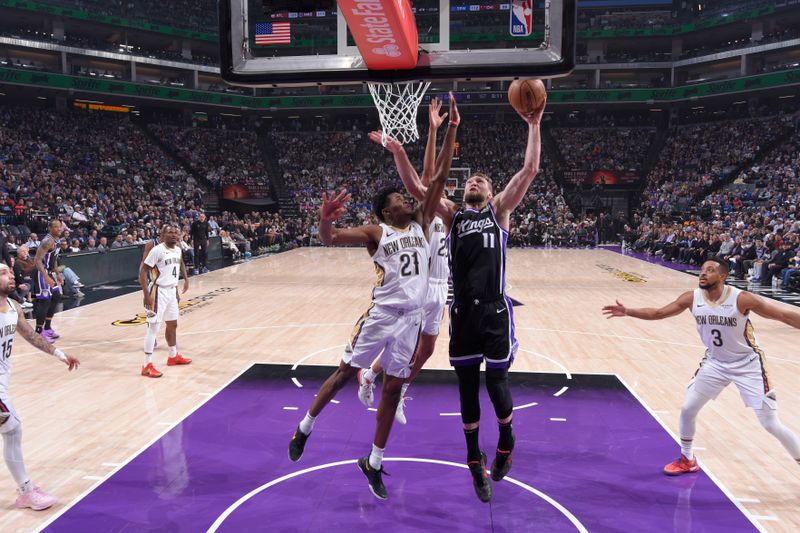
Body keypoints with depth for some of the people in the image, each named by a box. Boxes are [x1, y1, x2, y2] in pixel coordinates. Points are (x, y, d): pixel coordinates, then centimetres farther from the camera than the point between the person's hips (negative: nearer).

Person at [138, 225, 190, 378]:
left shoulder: (178, 250, 6)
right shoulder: (157, 250, -17)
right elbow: (143, 271, -17)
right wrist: (146, 294, -22)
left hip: (171, 291, 8)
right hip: (159, 292, -8)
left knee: (172, 324, 20)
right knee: (154, 327, -8)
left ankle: (173, 356, 37)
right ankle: (147, 365, -4)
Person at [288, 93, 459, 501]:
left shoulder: (421, 223, 9)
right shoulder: (376, 233, -1)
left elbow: (441, 176, 3)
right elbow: (330, 239, -14)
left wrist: (452, 127, -2)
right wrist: (325, 218, -37)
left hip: (411, 318, 4)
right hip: (382, 314, -4)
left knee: (393, 388, 8)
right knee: (345, 374, 6)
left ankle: (373, 463, 22)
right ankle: (304, 428, 30)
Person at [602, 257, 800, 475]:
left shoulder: (741, 299, -26)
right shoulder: (692, 298, -13)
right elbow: (658, 313, -4)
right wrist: (627, 312, -13)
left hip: (747, 364, -4)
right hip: (715, 363, 4)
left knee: (771, 425, -4)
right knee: (687, 409, 5)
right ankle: (687, 460, 26)